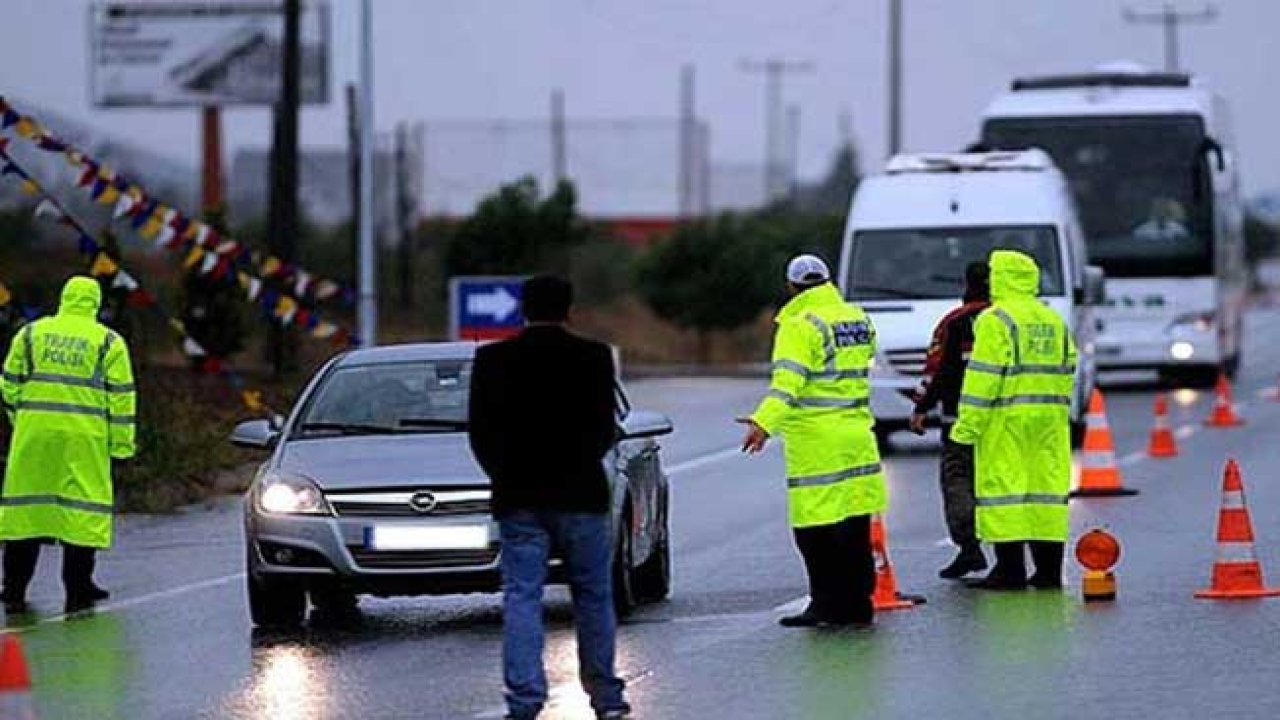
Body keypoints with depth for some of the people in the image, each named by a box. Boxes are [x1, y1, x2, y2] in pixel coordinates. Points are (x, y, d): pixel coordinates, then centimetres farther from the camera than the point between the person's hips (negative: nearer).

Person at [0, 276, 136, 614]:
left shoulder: (30, 334, 9)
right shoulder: (108, 342, 3)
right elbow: (121, 396, 1)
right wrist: (122, 445, 4)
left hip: (33, 433, 2)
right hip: (84, 435, -2)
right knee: (82, 507, 3)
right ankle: (77, 592, 2)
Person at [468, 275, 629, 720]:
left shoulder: (493, 361, 0)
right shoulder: (593, 358, -5)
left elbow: (480, 432, 1)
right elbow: (606, 429, -3)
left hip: (518, 499, 1)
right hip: (580, 495, -1)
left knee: (521, 598, 1)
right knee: (593, 598, 11)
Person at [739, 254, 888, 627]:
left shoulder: (800, 326, -12)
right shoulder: (858, 320, 12)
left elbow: (788, 383, -24)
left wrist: (764, 422, -34)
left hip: (815, 442, -7)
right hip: (857, 437, 7)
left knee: (815, 529, -3)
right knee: (854, 527, 11)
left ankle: (827, 603, -4)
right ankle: (857, 603, 15)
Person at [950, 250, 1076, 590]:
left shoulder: (996, 320, -8)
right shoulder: (1053, 321, 15)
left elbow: (984, 375, -13)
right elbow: (1067, 371, 17)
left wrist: (969, 423, -13)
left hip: (1006, 419, -7)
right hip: (1049, 419, 7)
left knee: (1004, 486, -5)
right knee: (1046, 483, 8)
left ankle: (1010, 569, -8)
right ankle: (1049, 568, 9)